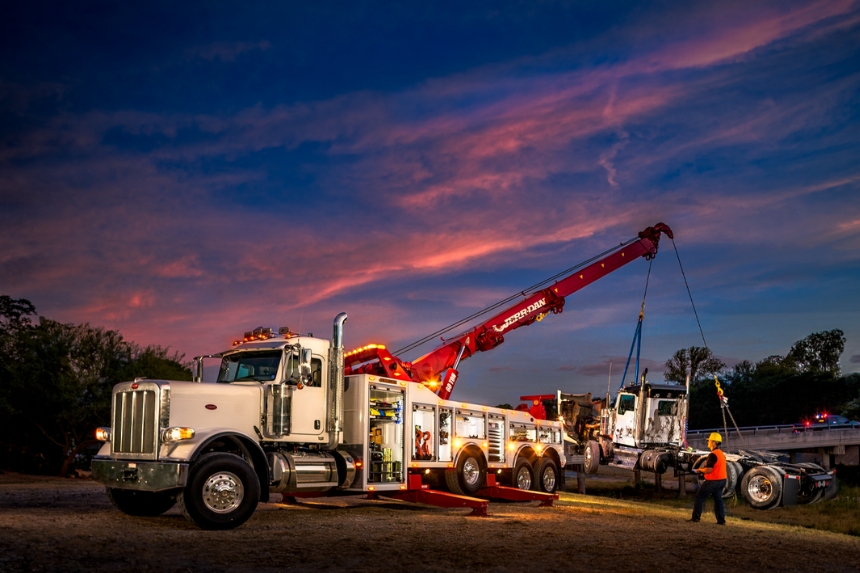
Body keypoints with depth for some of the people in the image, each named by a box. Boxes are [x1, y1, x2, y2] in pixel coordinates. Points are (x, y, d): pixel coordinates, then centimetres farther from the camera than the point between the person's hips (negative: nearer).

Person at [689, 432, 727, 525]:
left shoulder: (713, 454, -19)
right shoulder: (721, 453, 12)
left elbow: (708, 470, -24)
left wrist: (700, 470, -6)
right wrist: (703, 469, 16)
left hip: (713, 481, -9)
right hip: (721, 480, 9)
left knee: (699, 497, 2)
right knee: (718, 499, 14)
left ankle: (696, 517, 3)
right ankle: (721, 520, 12)